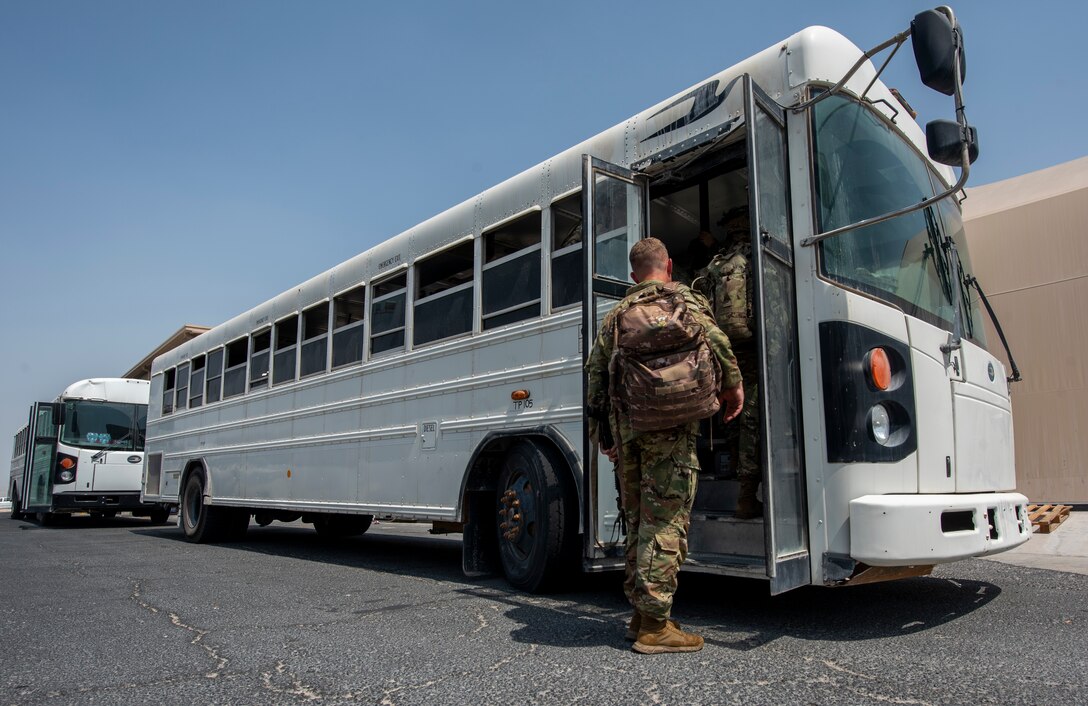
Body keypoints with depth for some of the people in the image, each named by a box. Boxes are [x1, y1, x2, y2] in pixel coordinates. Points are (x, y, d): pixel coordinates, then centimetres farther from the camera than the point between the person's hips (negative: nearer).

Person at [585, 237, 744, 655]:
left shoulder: (616, 315, 19)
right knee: (665, 521, -4)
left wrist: (601, 432, 23)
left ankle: (640, 613, 22)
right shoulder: (684, 298, 5)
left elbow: (595, 371, 17)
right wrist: (732, 387, 4)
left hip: (624, 425, 6)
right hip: (669, 424, -5)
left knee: (638, 520, 14)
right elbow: (715, 342, -12)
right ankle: (654, 625, -2)